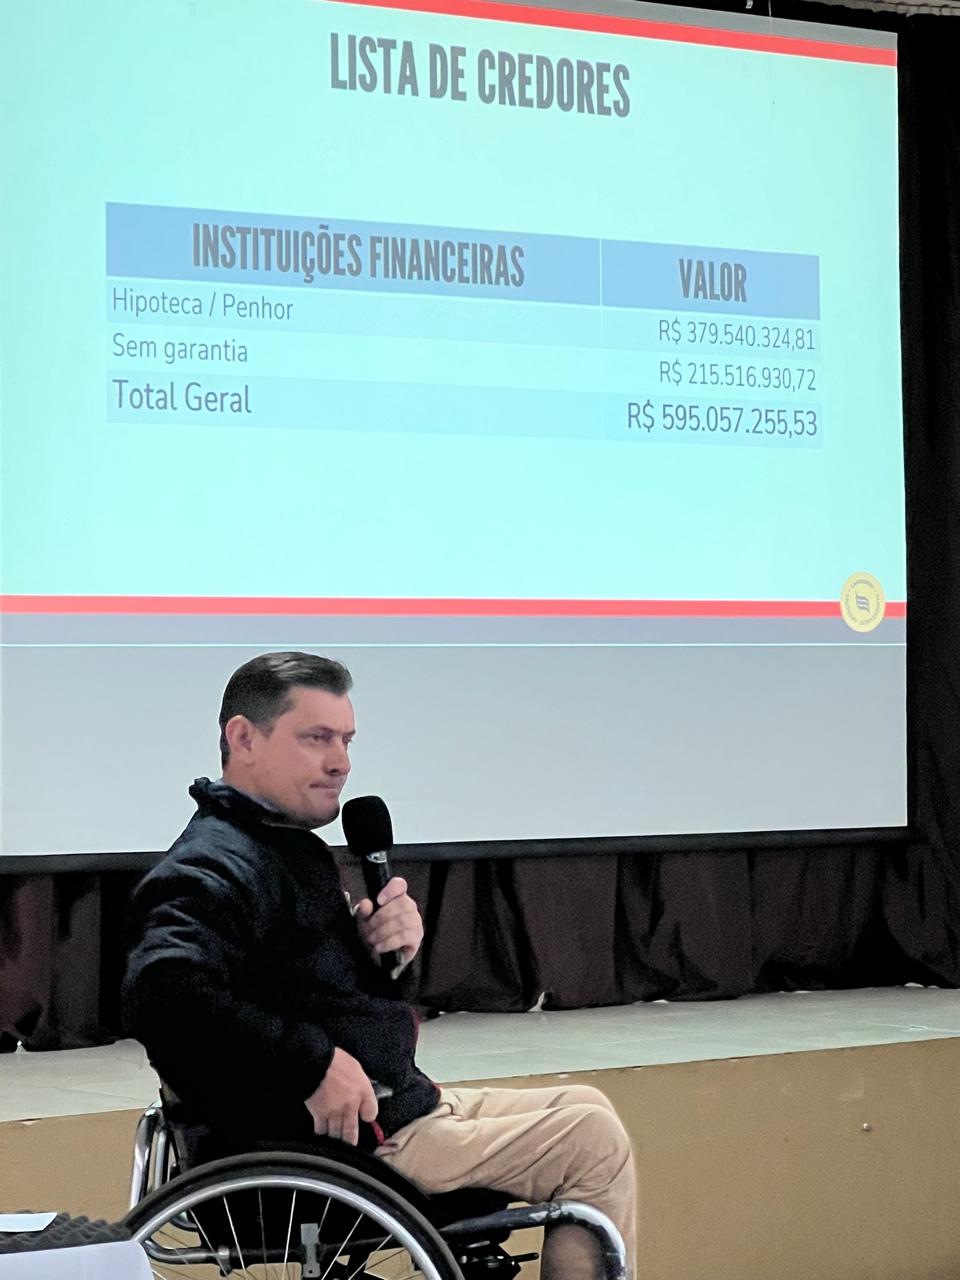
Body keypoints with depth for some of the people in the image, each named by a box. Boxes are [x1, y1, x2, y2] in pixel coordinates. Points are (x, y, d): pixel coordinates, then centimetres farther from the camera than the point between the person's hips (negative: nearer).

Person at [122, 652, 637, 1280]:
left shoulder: (294, 850, 16)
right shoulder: (215, 870, -19)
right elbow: (161, 992, -38)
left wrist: (393, 945, 0)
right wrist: (314, 1064, -32)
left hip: (402, 1108, 11)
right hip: (352, 1146, -11)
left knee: (584, 1108, 20)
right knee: (593, 1140, -8)